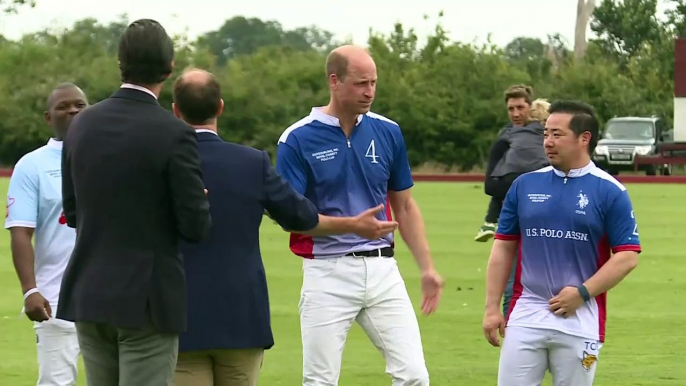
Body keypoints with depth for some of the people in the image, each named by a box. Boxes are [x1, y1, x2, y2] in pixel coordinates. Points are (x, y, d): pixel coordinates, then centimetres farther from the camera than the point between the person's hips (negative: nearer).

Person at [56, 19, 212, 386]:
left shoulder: (83, 123, 3)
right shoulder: (174, 135, -14)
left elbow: (73, 214, 10)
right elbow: (195, 227, -13)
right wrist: (201, 204, 9)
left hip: (89, 296, 6)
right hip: (147, 300, -6)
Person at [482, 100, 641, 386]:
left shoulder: (610, 191, -2)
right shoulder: (525, 185, 8)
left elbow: (628, 257, -4)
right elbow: (504, 247, 11)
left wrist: (582, 293, -14)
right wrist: (492, 307, 4)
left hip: (581, 317, -3)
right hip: (525, 316, 3)